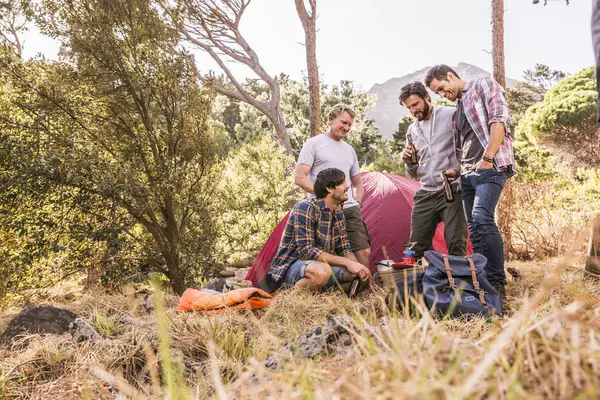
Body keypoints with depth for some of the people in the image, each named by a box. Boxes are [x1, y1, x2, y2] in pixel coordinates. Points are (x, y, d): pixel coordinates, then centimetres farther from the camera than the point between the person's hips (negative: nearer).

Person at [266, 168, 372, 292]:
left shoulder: (338, 214, 6)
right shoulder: (305, 208, -20)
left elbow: (344, 249, 9)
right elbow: (306, 251, -26)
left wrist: (358, 266, -13)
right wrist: (346, 262, -26)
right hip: (290, 266, -8)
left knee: (361, 274, -7)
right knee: (322, 272, -39)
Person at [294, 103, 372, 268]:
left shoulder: (349, 150, 21)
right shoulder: (314, 143, 2)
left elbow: (358, 183, 30)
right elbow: (299, 178, -6)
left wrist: (357, 202, 11)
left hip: (350, 211, 6)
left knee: (364, 251, -3)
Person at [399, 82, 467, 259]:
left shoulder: (451, 115, 0)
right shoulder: (412, 131, 17)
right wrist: (408, 162, 0)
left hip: (452, 191, -5)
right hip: (426, 194, 5)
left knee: (456, 245, -11)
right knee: (416, 248, 1)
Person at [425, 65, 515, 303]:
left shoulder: (484, 85, 5)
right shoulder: (457, 111, 26)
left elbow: (499, 120, -10)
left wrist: (487, 159, -17)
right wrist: (458, 171, 14)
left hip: (490, 168, -9)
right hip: (468, 175, 9)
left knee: (481, 218, -25)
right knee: (475, 230, 4)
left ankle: (497, 284, -19)